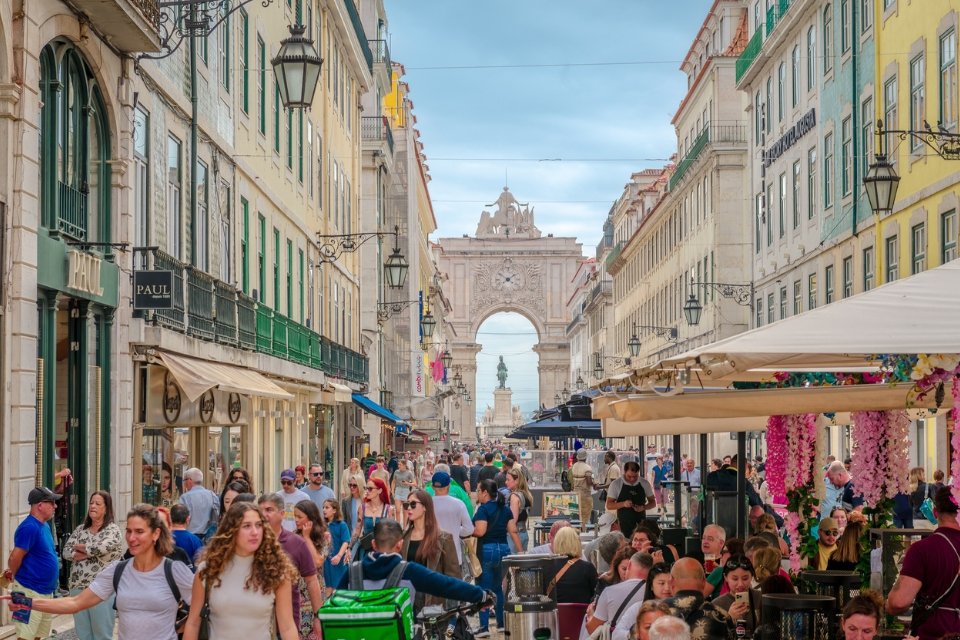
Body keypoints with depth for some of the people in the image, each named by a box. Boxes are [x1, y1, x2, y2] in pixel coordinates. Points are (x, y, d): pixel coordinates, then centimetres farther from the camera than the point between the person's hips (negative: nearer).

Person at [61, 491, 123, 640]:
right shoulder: (80, 530, 12)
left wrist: (80, 547, -3)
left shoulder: (113, 530, -5)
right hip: (78, 588, 5)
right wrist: (90, 552, -13)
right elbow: (66, 551, 1)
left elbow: (100, 548, -22)